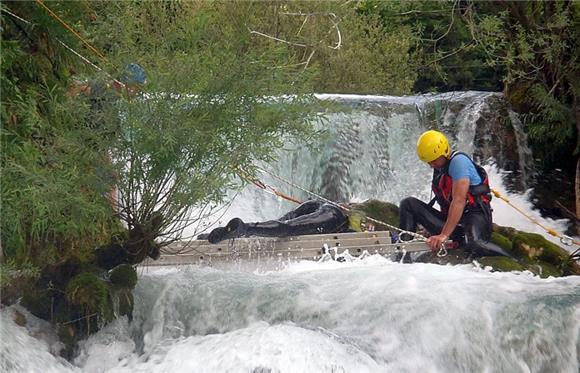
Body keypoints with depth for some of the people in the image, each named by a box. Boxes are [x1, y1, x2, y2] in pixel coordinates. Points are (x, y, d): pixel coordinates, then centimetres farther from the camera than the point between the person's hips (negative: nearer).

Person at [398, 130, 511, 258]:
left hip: (474, 216, -8)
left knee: (473, 244, -43)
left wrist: (444, 235, -28)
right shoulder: (439, 168, 16)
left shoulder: (458, 161, -12)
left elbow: (459, 201, -22)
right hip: (451, 220, 8)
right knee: (408, 204, -4)